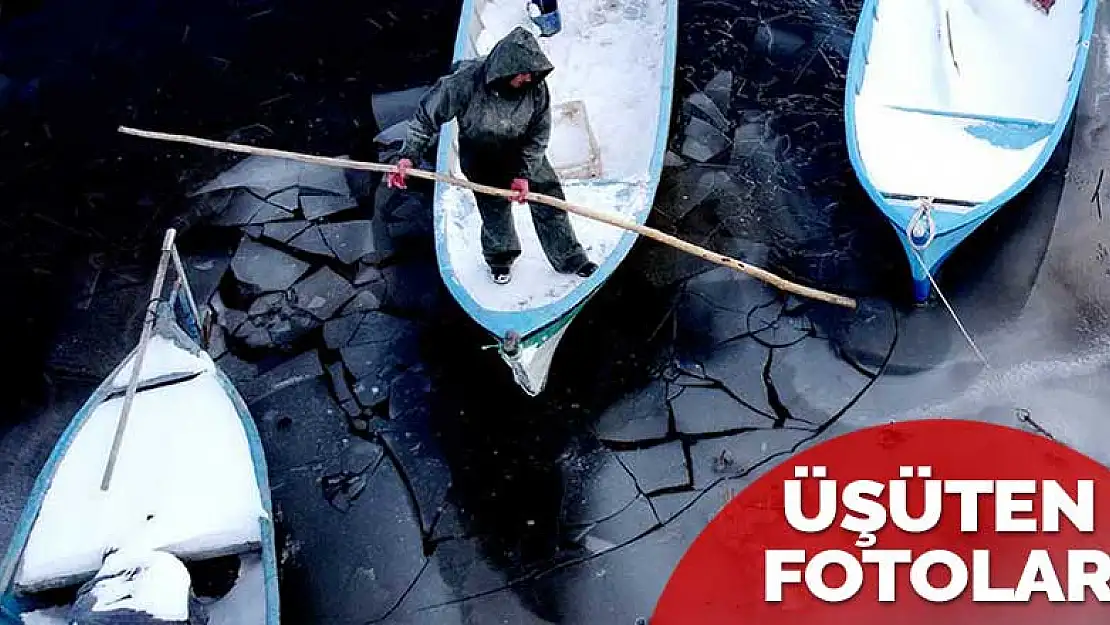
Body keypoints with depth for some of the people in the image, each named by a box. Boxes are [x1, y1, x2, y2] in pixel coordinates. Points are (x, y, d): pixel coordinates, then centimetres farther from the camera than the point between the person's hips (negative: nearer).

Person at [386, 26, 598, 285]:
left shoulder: (535, 87, -25)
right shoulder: (466, 81, -32)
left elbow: (539, 135, -12)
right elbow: (427, 116, -20)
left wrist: (524, 173, -18)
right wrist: (408, 155, -27)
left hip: (525, 154, 2)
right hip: (482, 159, -2)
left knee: (550, 201, 4)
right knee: (495, 210, 4)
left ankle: (571, 260, 21)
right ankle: (500, 258, 34)